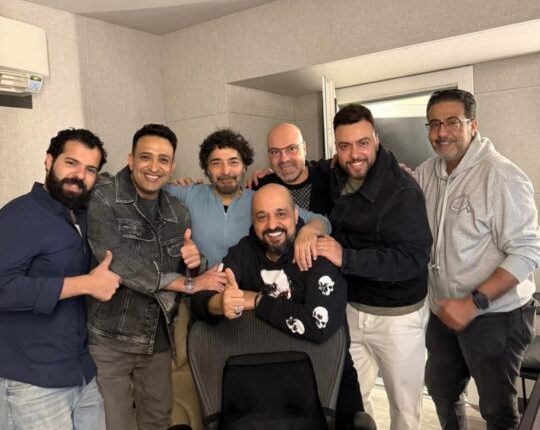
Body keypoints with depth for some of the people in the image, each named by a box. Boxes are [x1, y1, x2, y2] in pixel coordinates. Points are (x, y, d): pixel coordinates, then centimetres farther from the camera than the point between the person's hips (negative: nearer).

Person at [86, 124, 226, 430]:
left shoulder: (178, 212, 5)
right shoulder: (102, 198, -11)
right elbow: (119, 264, -24)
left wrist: (192, 264, -11)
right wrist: (188, 284, -20)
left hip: (159, 338, 5)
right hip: (109, 338, -5)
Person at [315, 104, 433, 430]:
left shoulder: (403, 191, -22)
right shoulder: (334, 177, -2)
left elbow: (413, 259, -27)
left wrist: (346, 258, -33)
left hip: (398, 315, -5)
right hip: (351, 308, 6)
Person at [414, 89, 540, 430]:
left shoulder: (501, 175, -20)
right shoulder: (427, 172, 1)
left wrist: (474, 303, -26)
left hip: (495, 316, -6)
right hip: (445, 311, 6)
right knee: (440, 389, 25)